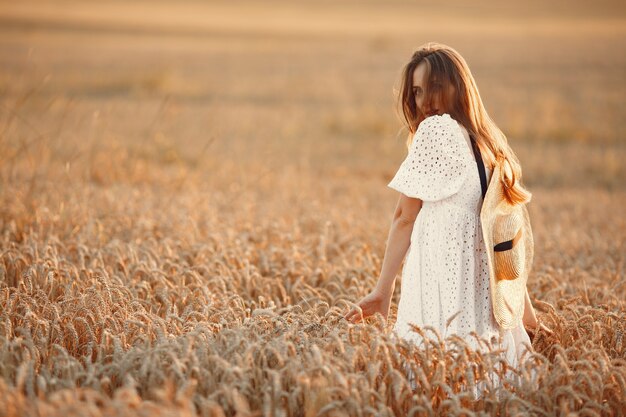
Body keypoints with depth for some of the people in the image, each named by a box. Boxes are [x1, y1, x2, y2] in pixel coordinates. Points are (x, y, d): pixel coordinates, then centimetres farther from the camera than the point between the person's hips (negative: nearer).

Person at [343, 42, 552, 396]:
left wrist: (383, 291, -2)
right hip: (484, 289, 8)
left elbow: (406, 217, -5)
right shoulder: (490, 145, 16)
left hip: (441, 283, -8)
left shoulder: (435, 130, -5)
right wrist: (526, 310, 20)